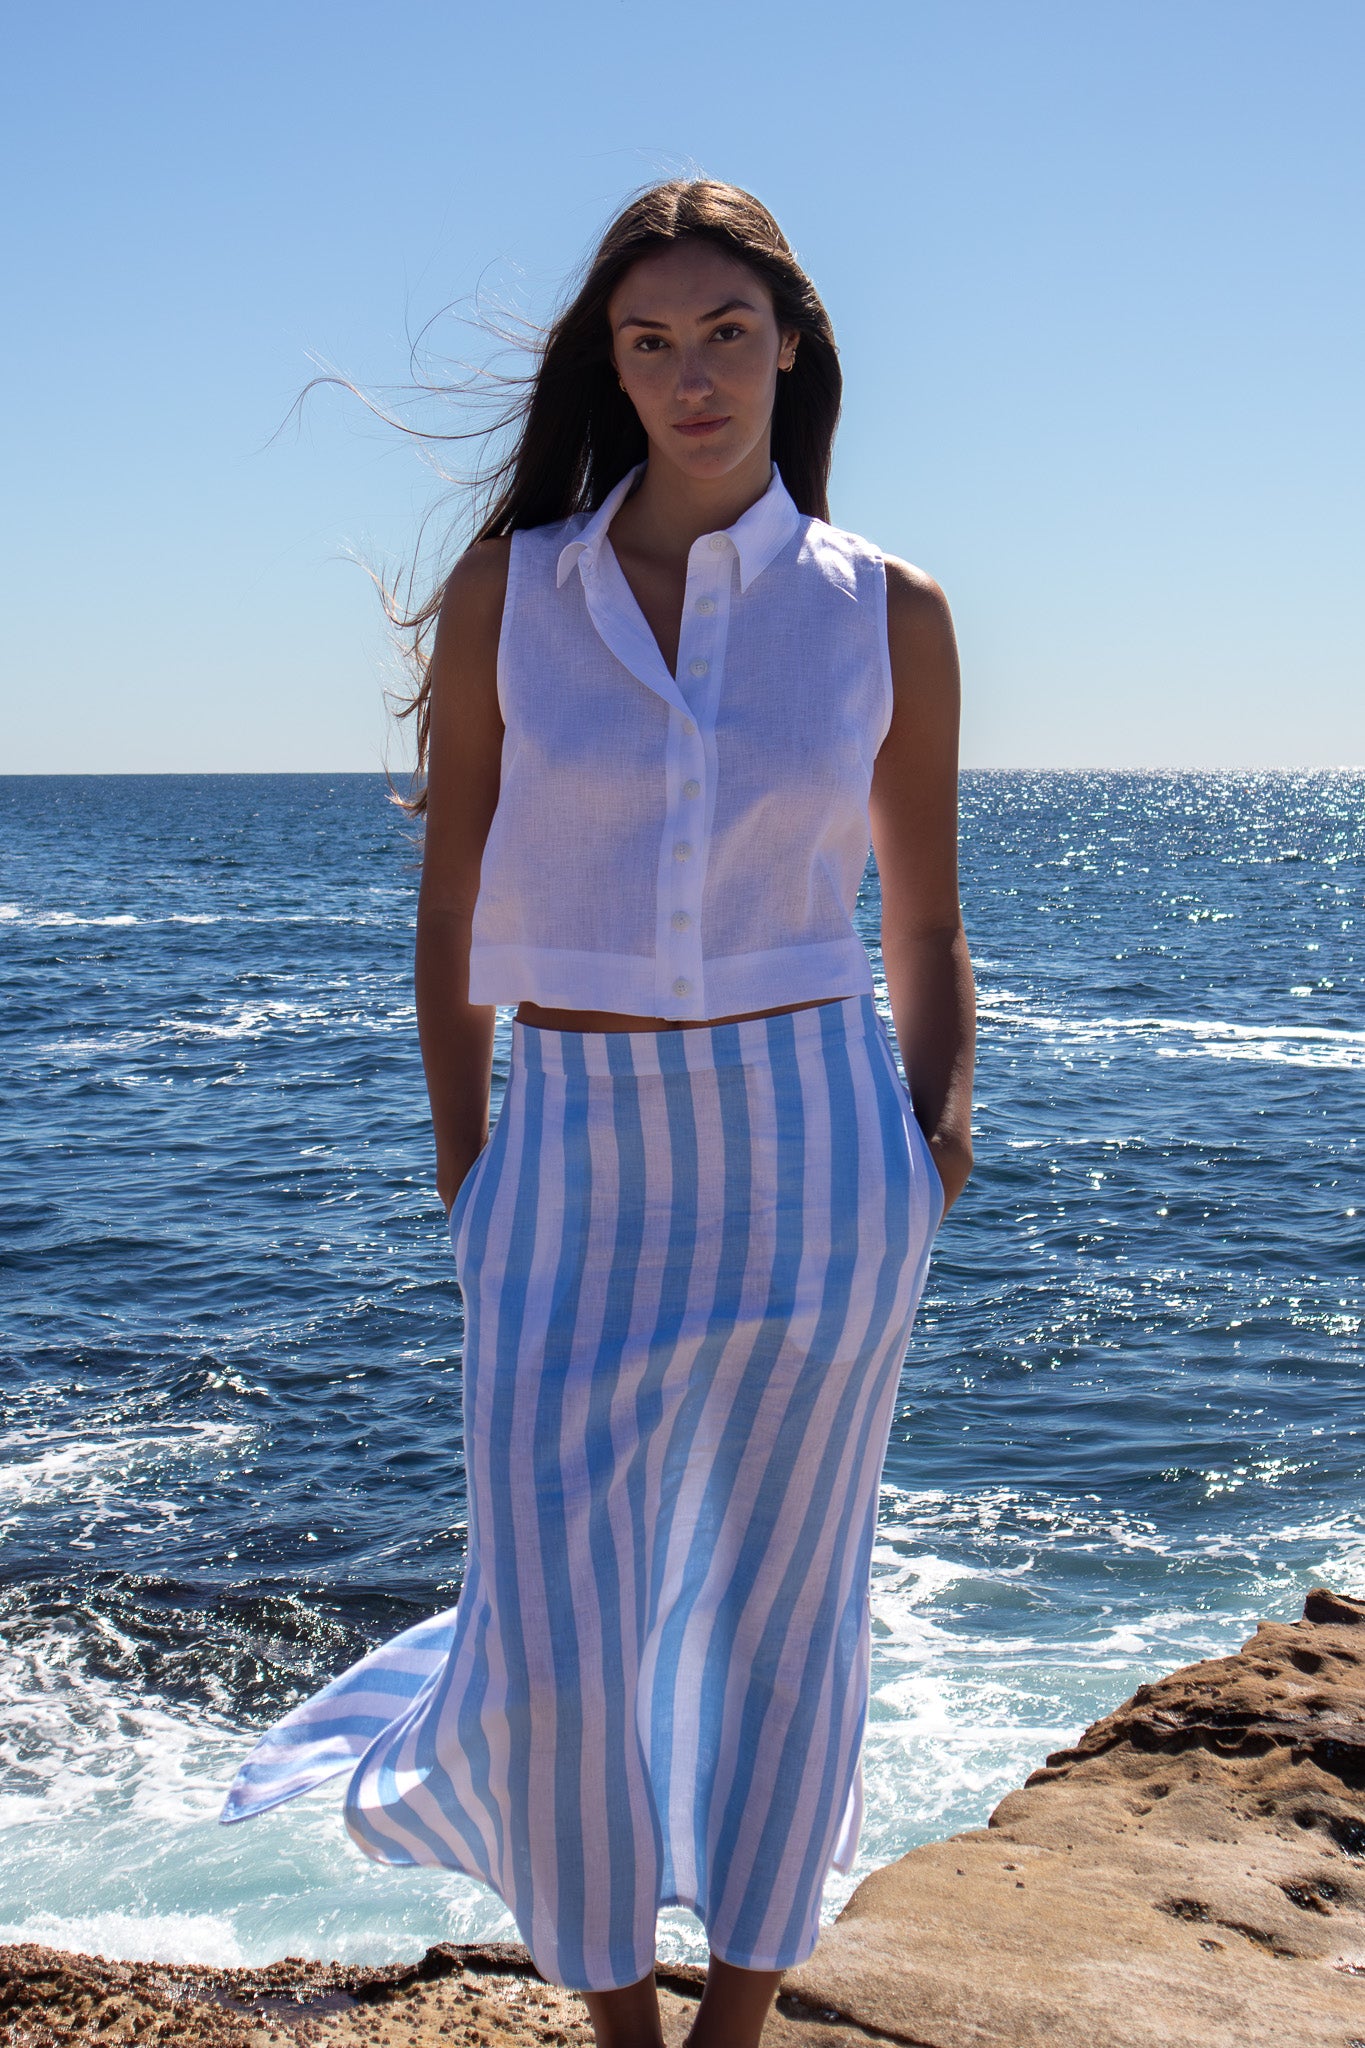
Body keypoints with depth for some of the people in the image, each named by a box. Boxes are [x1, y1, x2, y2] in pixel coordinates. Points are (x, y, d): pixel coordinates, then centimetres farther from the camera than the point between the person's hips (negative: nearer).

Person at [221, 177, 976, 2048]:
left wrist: (938, 1132, 0)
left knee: (778, 1616, 10)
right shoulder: (508, 593, 1)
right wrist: (464, 1175, 2)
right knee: (556, 1645, 1)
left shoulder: (887, 613, 2)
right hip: (575, 1152, 0)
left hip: (812, 1144, 0)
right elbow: (451, 917, 5)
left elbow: (924, 925, 10)